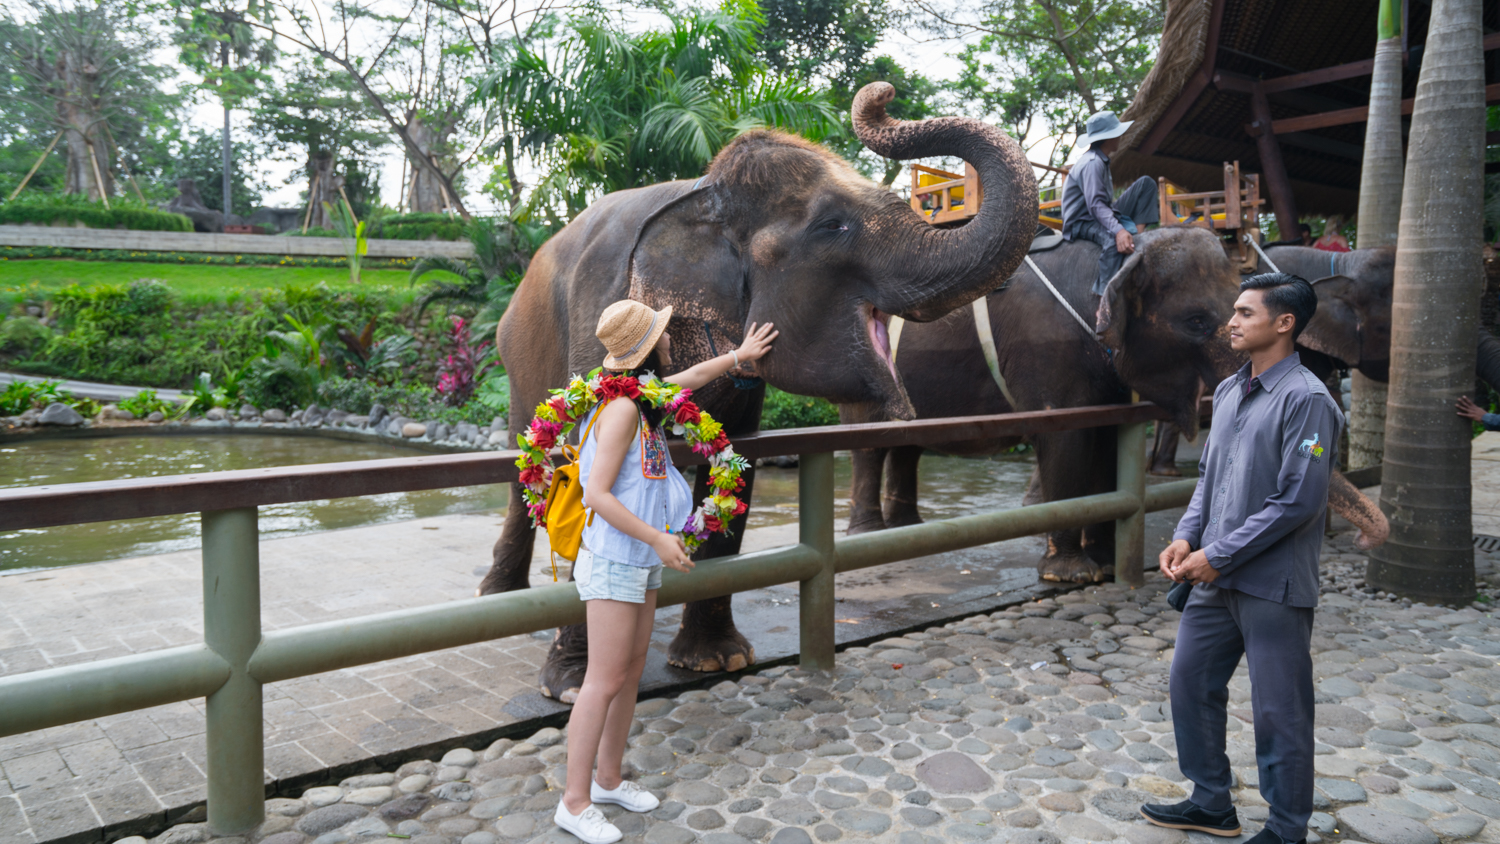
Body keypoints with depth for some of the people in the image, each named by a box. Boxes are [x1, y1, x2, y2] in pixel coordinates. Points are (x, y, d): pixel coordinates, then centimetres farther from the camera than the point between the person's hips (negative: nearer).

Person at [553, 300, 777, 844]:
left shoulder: (642, 400, 8)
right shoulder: (621, 408, -19)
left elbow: (687, 379, 30)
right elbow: (597, 493, -22)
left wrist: (739, 355, 42)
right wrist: (658, 538, -21)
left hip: (641, 562, 9)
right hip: (612, 561, -9)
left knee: (631, 674, 14)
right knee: (605, 681, -4)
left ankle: (609, 779, 28)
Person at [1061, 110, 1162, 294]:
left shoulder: (1102, 161, 15)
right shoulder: (1092, 163, -18)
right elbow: (1096, 205, -30)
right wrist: (1118, 230, -43)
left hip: (1102, 217, 10)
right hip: (1081, 223, -10)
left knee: (1146, 183, 7)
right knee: (1113, 238, -44)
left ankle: (1138, 231, -13)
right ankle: (1104, 298, -45)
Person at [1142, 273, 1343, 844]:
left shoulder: (1306, 399, -15)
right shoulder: (1228, 391, 9)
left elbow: (1299, 501, -19)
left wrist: (1218, 556, -17)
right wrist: (1186, 538, 0)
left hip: (1273, 586, -8)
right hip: (1216, 580, 8)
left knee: (1279, 711, 4)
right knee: (1191, 682, 15)